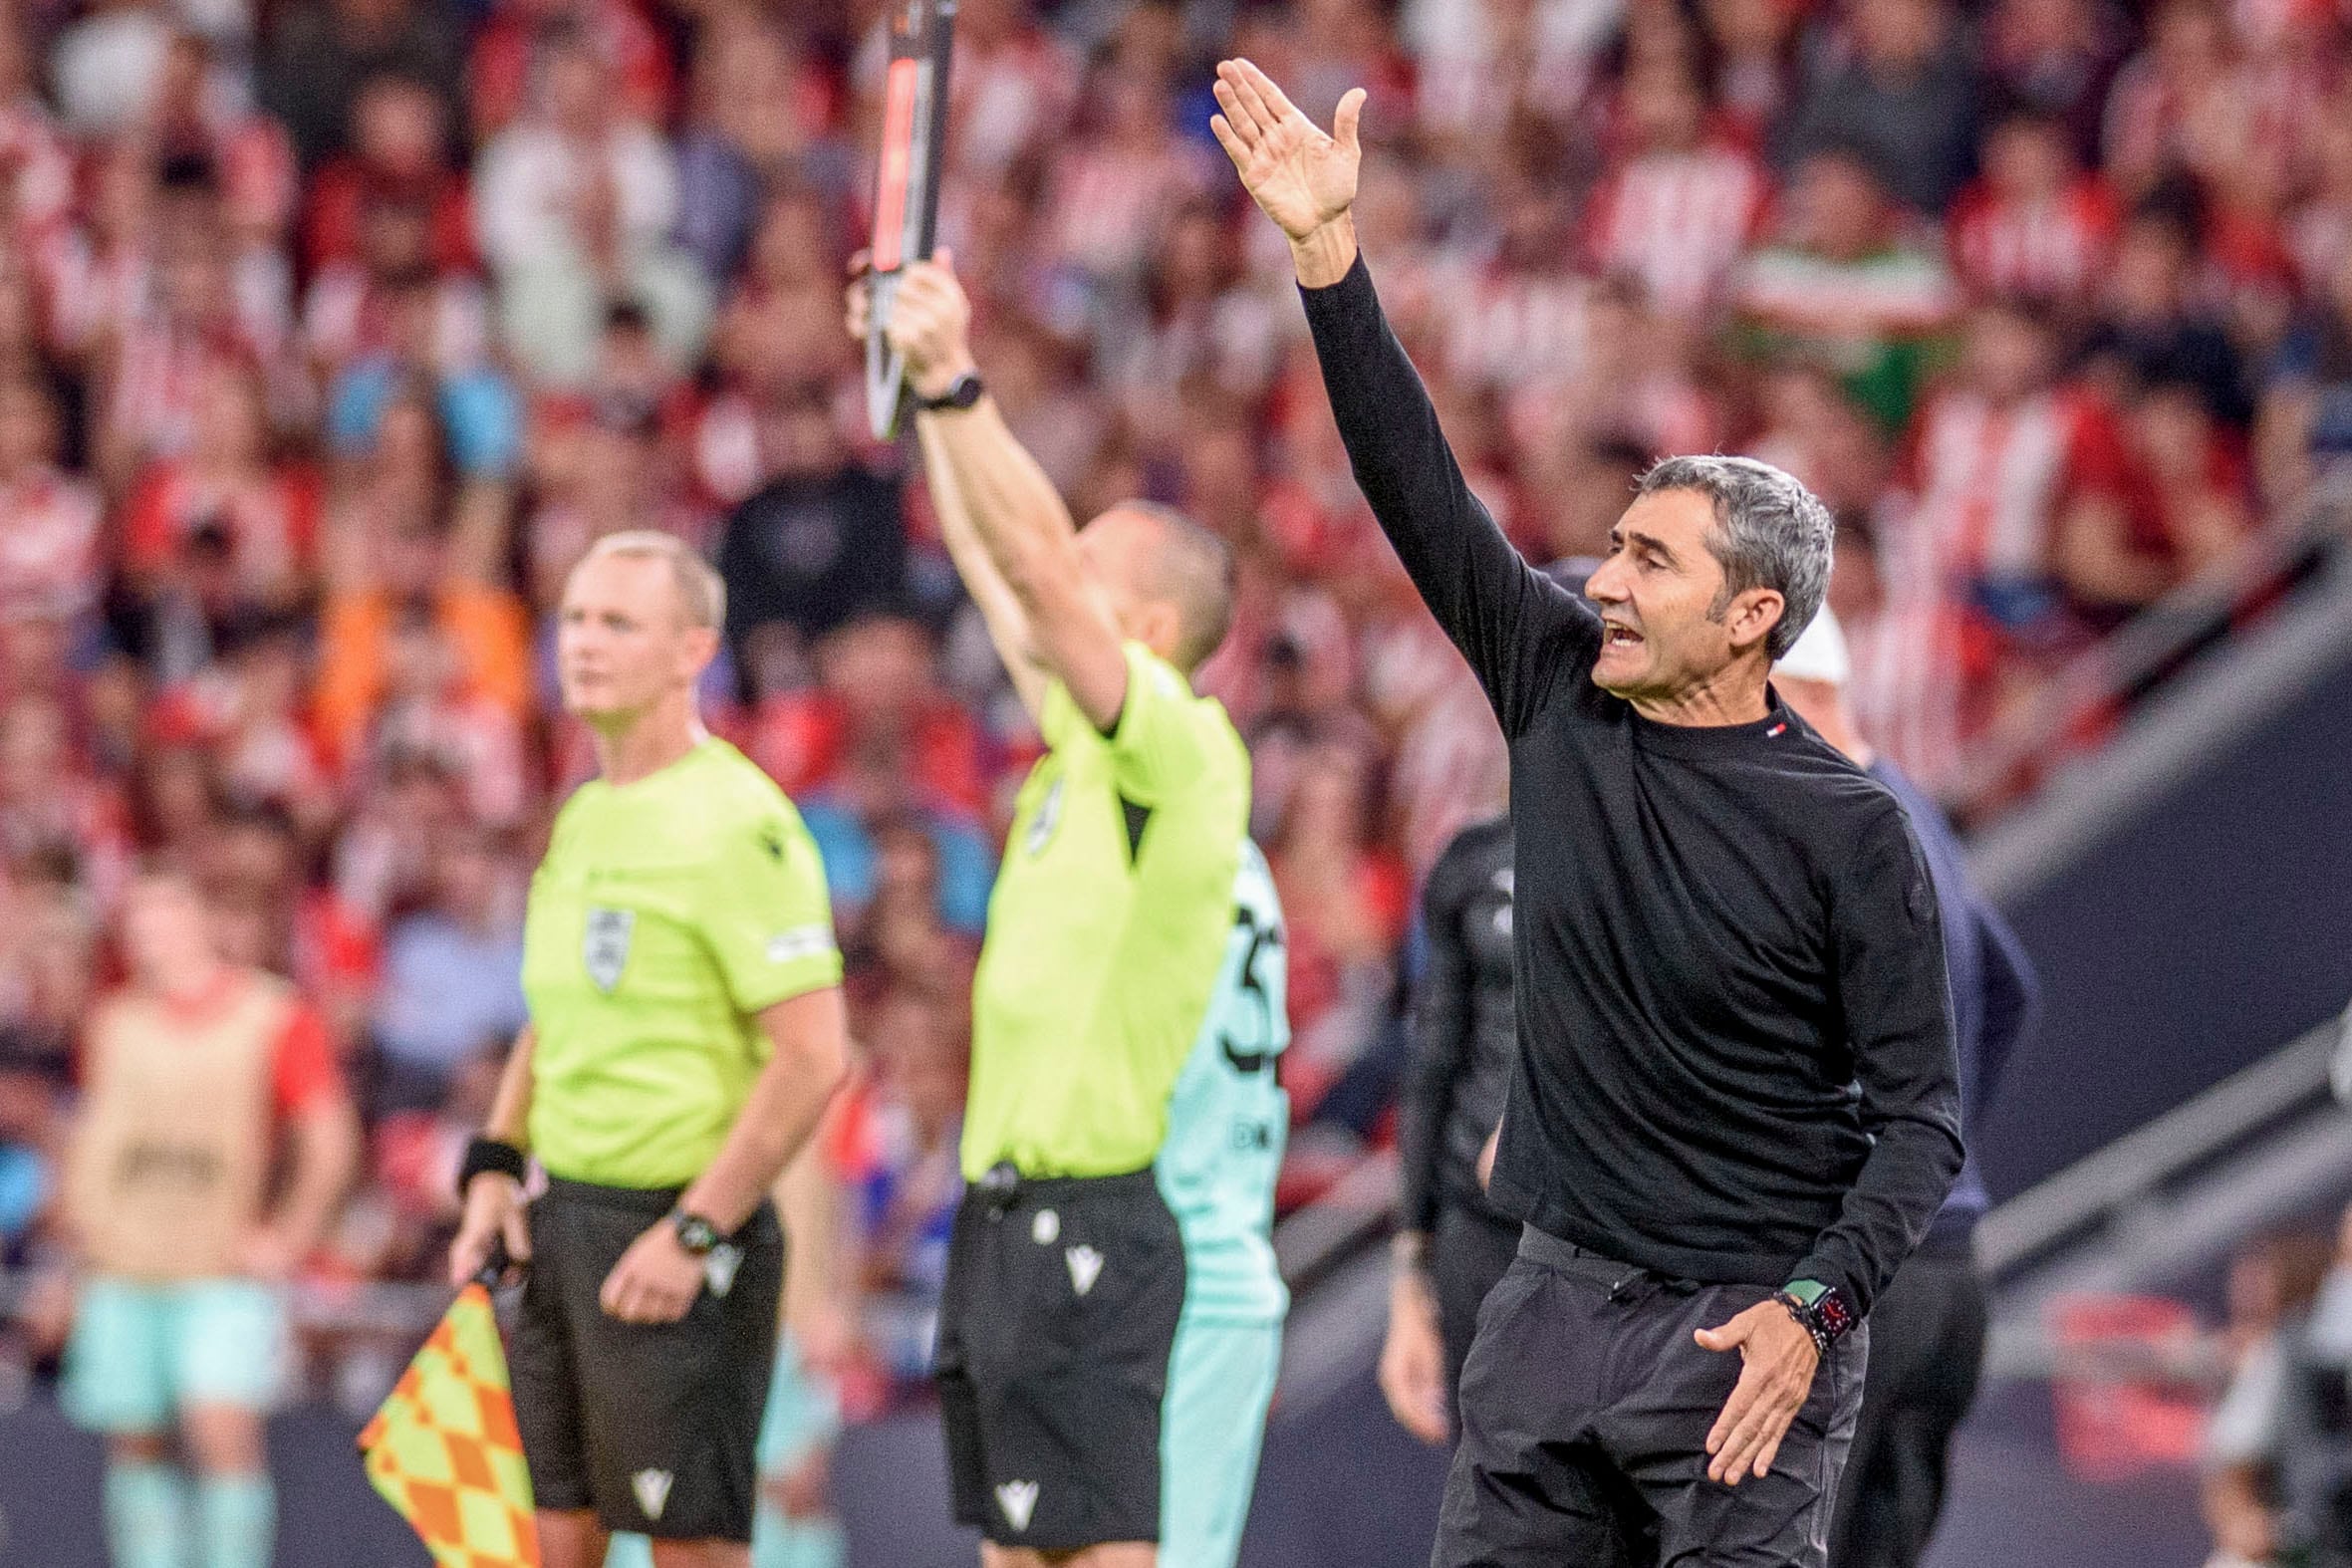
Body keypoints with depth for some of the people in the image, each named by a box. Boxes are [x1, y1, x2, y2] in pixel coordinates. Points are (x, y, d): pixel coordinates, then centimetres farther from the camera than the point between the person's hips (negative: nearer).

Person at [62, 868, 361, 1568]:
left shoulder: (273, 1018, 0)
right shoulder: (116, 1023, 12)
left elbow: (331, 1142, 0)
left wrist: (288, 1239, -7)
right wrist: (81, 1218, 9)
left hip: (226, 1276, -4)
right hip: (122, 1274, 4)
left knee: (224, 1426, -18)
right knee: (135, 1443, 3)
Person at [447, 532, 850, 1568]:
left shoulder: (738, 823, -14)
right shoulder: (582, 818, 13)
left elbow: (814, 1056, -19)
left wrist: (692, 1234, -20)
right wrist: (494, 1169, 11)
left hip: (673, 1235, -8)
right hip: (557, 1224, 8)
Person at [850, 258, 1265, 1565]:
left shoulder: (1179, 749, -10)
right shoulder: (1074, 748, 15)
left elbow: (1039, 564, -19)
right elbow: (993, 563, 23)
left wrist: (954, 380, -21)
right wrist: (926, 381, 23)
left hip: (1116, 1231, -10)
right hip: (1014, 1219, 10)